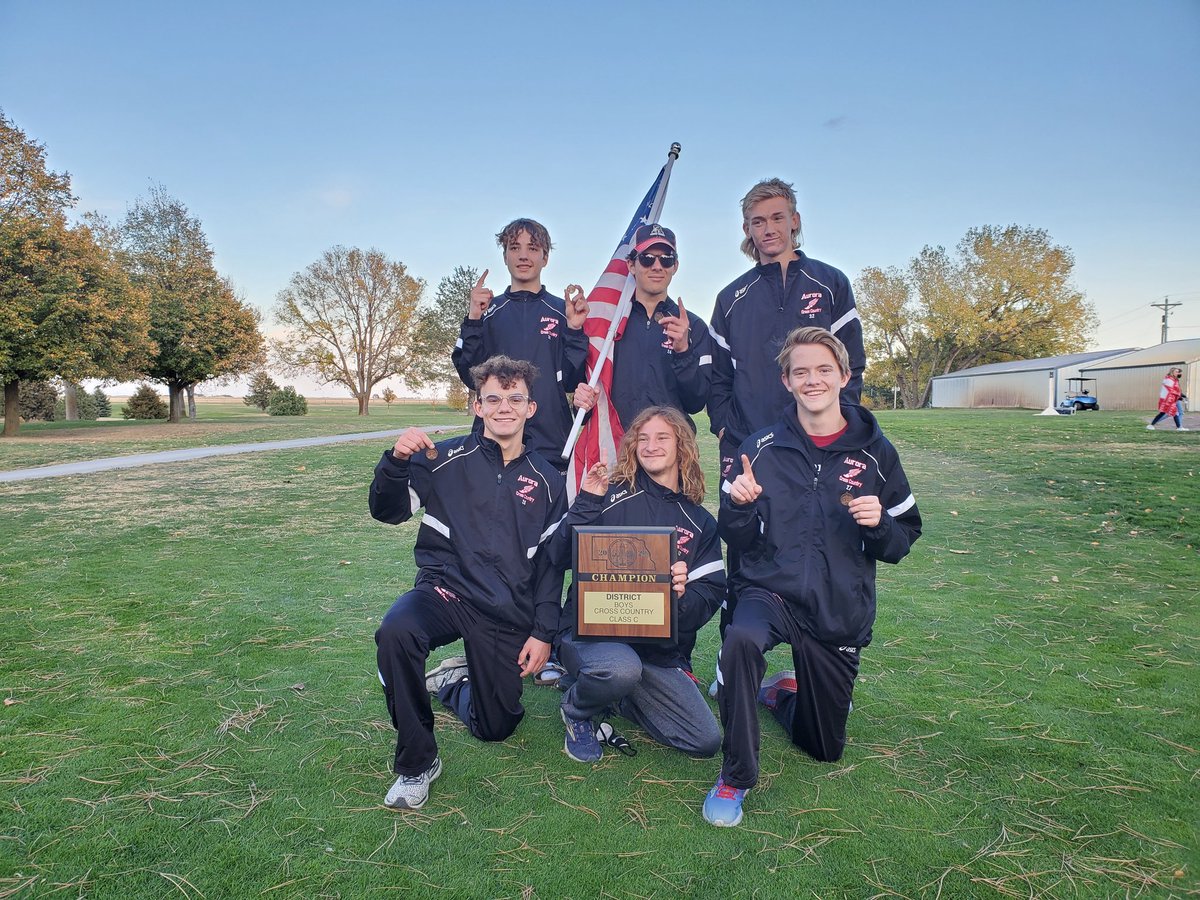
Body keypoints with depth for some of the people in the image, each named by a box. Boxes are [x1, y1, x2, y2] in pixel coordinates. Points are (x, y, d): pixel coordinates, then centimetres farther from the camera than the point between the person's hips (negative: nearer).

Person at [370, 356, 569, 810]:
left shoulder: (546, 480, 5)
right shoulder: (446, 459, -3)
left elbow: (552, 562, 7)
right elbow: (388, 512, -6)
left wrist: (543, 632, 0)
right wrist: (396, 461, -25)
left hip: (508, 615, 3)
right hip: (445, 591, -2)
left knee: (495, 727, 6)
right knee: (396, 632, -35)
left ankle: (453, 681, 41)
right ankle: (417, 763, -12)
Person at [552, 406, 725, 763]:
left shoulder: (700, 523, 10)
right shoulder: (614, 495, -2)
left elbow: (711, 593, 3)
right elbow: (565, 557, -10)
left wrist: (685, 594, -19)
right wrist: (587, 503, -22)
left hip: (661, 647, 4)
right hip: (591, 630, -4)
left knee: (706, 741, -3)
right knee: (622, 668, -39)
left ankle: (615, 698, 19)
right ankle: (577, 708, 0)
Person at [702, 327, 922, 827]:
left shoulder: (874, 452, -2)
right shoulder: (762, 448, -4)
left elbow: (903, 540, 4)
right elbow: (737, 539, 0)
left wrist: (879, 524, -17)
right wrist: (739, 504, -21)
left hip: (841, 613, 2)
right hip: (770, 591, -2)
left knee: (823, 748, 13)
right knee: (741, 639, -38)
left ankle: (782, 692, 48)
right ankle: (736, 777, -16)